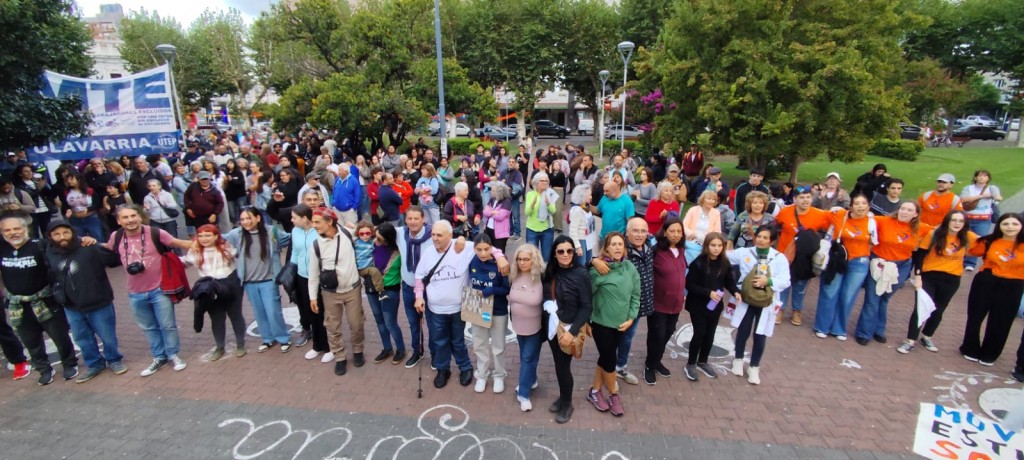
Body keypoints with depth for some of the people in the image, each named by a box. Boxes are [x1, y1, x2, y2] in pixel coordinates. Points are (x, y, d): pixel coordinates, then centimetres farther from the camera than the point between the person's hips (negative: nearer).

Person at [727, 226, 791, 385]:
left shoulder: (780, 258, -7)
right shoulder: (744, 253, -5)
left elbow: (785, 281, -8)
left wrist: (768, 281, -23)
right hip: (746, 300, 0)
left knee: (760, 336, 7)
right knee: (743, 332, 11)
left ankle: (754, 367, 26)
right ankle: (738, 360, 35)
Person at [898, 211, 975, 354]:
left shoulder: (968, 238, -3)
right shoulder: (933, 234, -11)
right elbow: (920, 254, -10)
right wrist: (917, 275, -13)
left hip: (951, 280, 3)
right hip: (929, 276, -3)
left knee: (938, 310, 16)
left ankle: (926, 337, 34)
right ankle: (910, 341, 2)